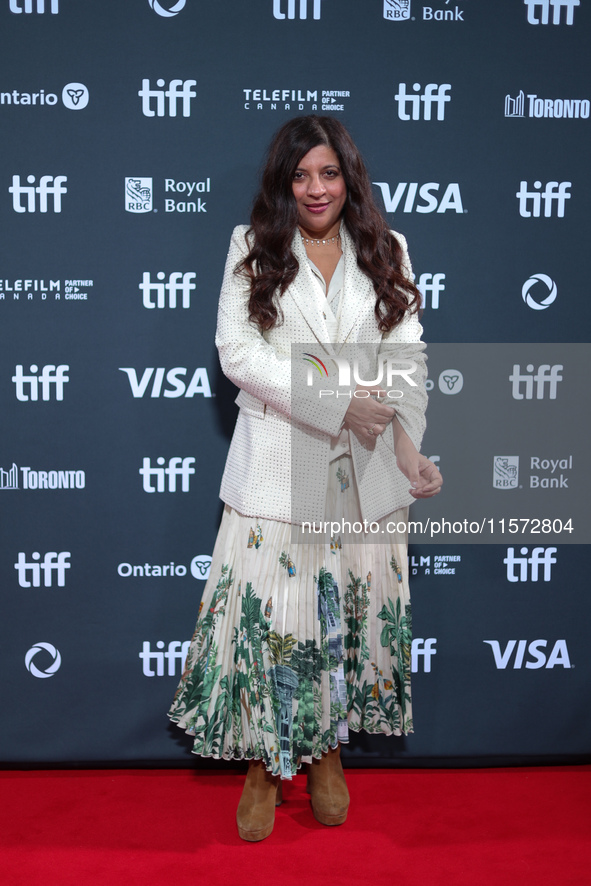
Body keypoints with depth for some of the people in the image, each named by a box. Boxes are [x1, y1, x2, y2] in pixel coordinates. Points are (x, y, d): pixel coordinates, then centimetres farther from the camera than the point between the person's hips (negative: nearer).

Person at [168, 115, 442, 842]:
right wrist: (338, 403, -16)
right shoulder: (252, 249, 2)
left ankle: (327, 752, 30)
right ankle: (263, 763, 20)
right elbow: (238, 353, -9)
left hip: (363, 470, 2)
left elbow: (407, 358, 3)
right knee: (269, 611, 0)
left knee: (351, 610, 10)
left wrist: (406, 444, -13)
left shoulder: (385, 251, 8)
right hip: (276, 463, -2)